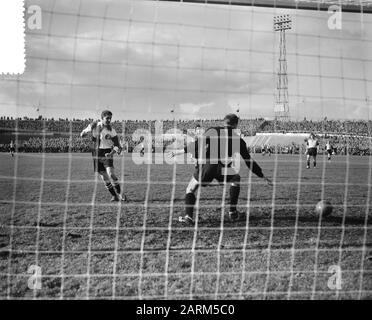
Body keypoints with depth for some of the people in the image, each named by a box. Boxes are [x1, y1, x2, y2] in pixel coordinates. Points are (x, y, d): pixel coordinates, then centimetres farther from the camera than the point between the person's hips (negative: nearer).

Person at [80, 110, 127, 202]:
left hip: (107, 153, -3)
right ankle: (114, 196, 13)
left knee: (111, 173, -20)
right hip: (96, 154, 3)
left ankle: (120, 194, -13)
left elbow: (117, 145, -7)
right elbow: (85, 131, 17)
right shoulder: (94, 126, -2)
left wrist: (112, 153, -24)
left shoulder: (111, 130, -8)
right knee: (104, 176, 3)